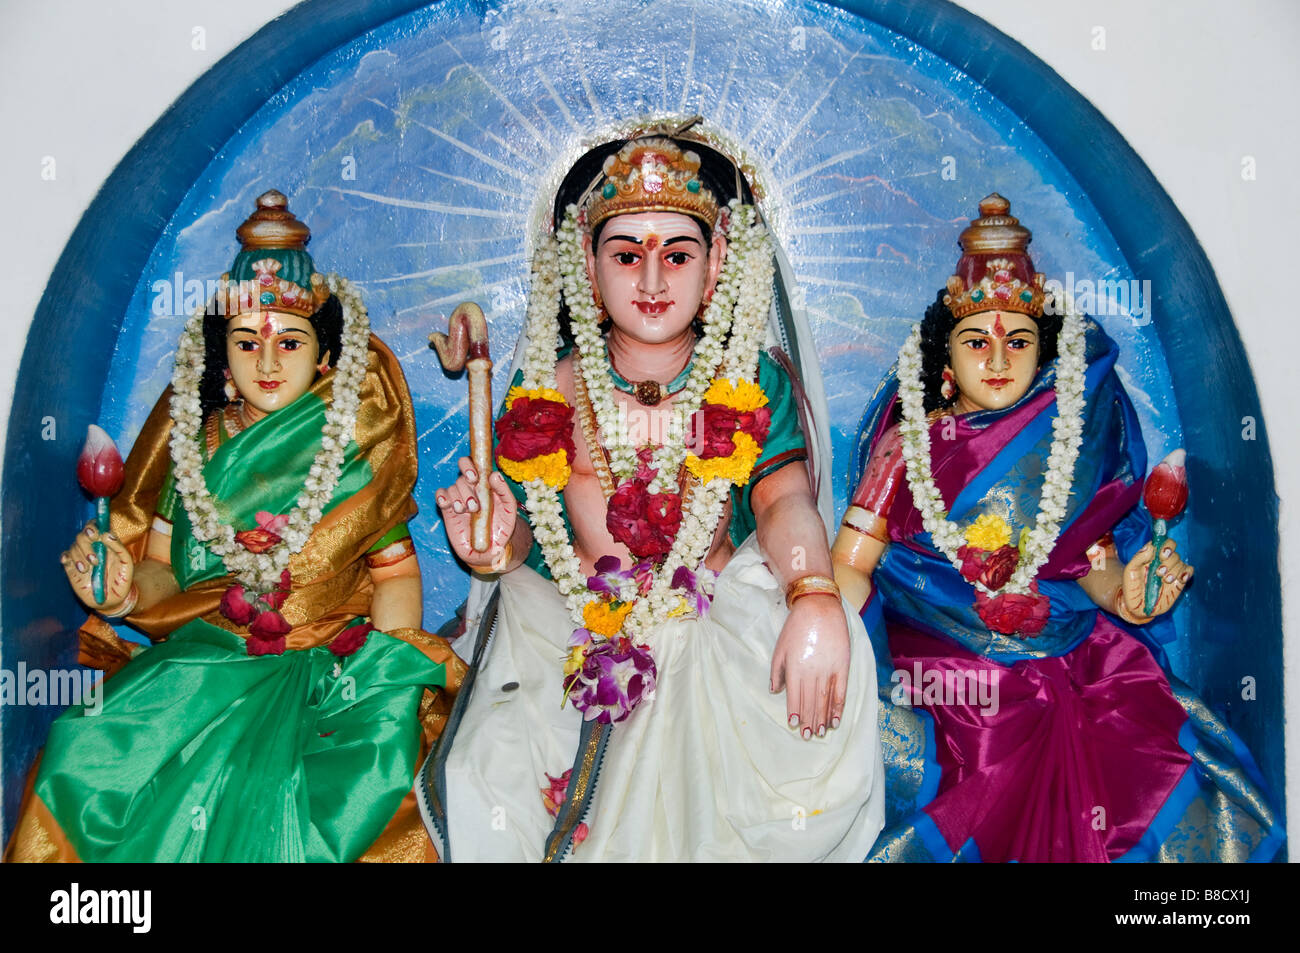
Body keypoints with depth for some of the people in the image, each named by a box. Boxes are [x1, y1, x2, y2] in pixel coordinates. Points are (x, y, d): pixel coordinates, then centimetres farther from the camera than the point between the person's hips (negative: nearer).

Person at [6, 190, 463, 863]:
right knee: (88, 753, -21)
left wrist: (383, 679, -14)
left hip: (329, 671, -2)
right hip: (199, 663, 2)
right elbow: (163, 567, 9)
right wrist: (126, 593, -14)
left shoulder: (356, 446, 3)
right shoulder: (194, 443, 9)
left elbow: (395, 572, 1)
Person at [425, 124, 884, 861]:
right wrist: (495, 545, -24)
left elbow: (786, 502, -13)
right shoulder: (549, 389, 2)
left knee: (831, 658, -29)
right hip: (569, 633, 0)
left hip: (718, 629, 1)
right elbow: (518, 535, 2)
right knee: (486, 784, -25)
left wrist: (816, 598, -35)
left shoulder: (754, 384, 2)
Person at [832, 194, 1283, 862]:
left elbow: (1093, 557, 9)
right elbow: (850, 564, 2)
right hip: (938, 668, -1)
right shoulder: (909, 445, 7)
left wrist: (1125, 594, -13)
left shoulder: (1073, 443, 12)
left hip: (1069, 663, 2)